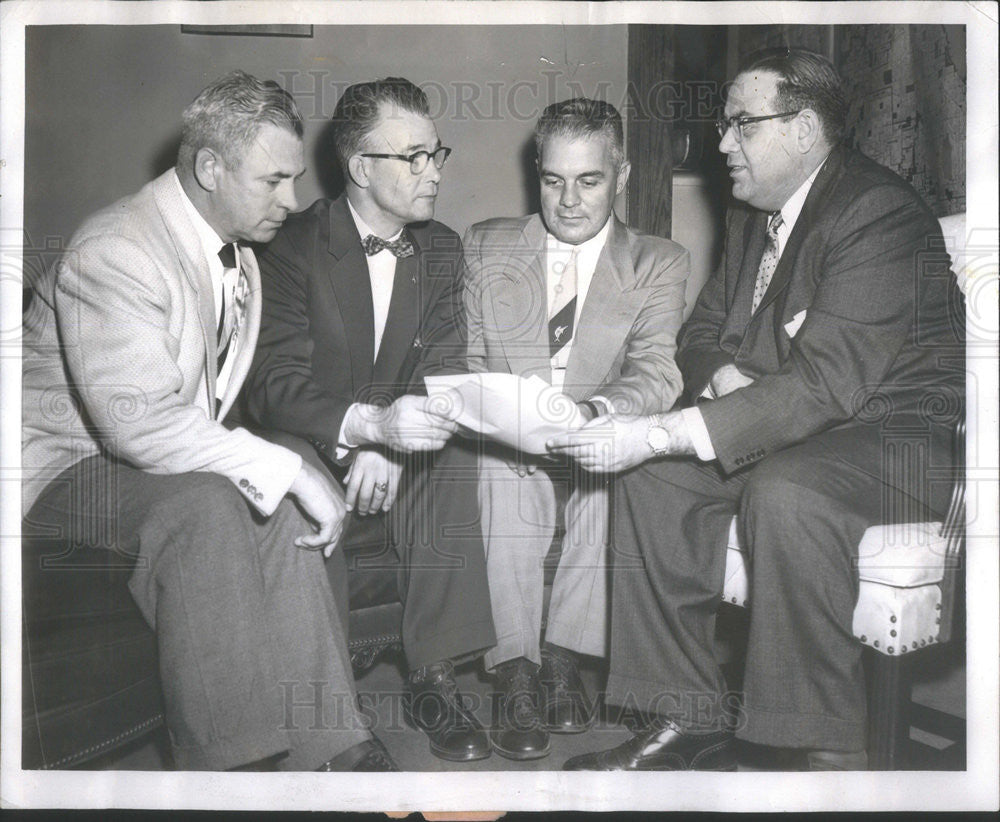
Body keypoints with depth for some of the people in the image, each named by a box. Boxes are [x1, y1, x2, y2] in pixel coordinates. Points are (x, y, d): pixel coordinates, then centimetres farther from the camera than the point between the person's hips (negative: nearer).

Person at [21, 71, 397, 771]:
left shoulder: (236, 253, 9)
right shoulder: (114, 252, -21)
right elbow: (141, 423, -32)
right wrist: (286, 467, -30)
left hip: (167, 457, 8)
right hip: (61, 470, -8)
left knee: (283, 501, -18)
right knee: (203, 501, -35)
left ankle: (322, 747, -19)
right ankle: (229, 761, -28)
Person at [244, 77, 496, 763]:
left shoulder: (442, 249, 6)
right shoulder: (293, 245, -9)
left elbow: (443, 370, -1)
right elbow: (275, 388, -19)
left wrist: (387, 447, -22)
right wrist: (371, 424, -38)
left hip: (393, 451, 4)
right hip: (309, 449, -3)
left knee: (453, 463, -26)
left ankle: (433, 680, -19)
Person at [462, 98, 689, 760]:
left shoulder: (659, 264, 8)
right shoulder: (486, 246, 13)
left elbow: (657, 372, -8)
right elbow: (463, 357, 5)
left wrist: (592, 411, -31)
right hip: (505, 442, 1)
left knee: (616, 481, -33)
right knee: (505, 483, -33)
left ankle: (565, 654, -17)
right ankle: (515, 671, -23)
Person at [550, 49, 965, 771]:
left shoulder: (879, 212, -20)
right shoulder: (752, 217, 10)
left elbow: (824, 385, -31)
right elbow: (702, 332, 18)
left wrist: (661, 433, -35)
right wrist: (722, 374, -9)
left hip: (896, 433, -8)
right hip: (789, 423, 8)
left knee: (785, 493, -36)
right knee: (654, 475, -12)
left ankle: (831, 754, -20)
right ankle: (691, 725, -6)